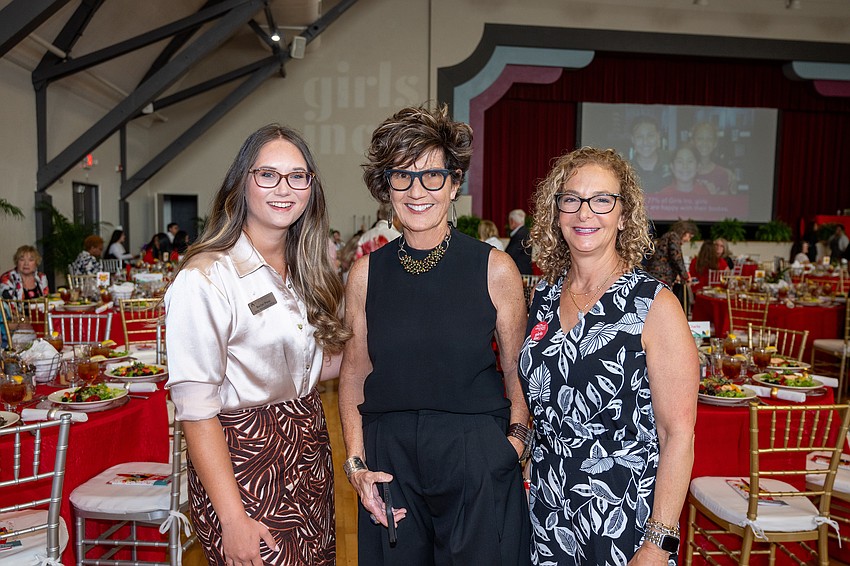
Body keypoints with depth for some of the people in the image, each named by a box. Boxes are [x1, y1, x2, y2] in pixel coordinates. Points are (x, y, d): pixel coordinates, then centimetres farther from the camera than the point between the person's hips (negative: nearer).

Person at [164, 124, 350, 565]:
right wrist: (232, 520, -19)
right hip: (243, 464, -7)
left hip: (310, 455, 7)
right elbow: (195, 409, -18)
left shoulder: (306, 272, 7)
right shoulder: (205, 279, -16)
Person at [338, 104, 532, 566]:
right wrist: (356, 463, 0)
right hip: (389, 461, 2)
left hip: (479, 460, -1)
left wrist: (515, 442, -10)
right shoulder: (366, 273, -1)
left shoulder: (495, 269, -7)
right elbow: (354, 373, 6)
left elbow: (517, 373, 1)